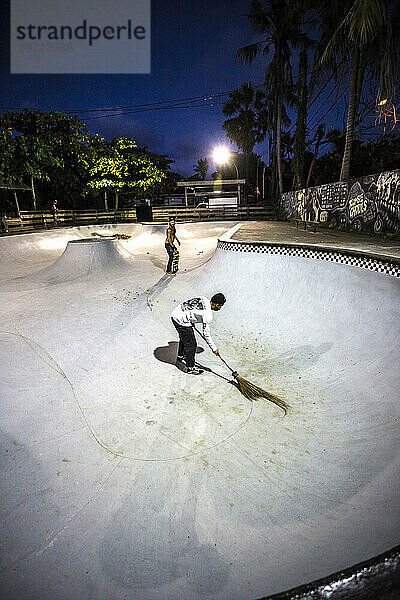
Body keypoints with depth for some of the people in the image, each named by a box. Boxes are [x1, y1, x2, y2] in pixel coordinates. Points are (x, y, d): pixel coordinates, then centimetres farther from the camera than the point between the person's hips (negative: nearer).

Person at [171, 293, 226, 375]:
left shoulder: (203, 299, 4)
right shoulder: (208, 314, -18)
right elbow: (206, 333, -14)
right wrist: (214, 348, -6)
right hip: (181, 321, -10)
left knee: (184, 337, 32)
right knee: (191, 345, 2)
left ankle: (180, 356, 55)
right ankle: (190, 368, 17)